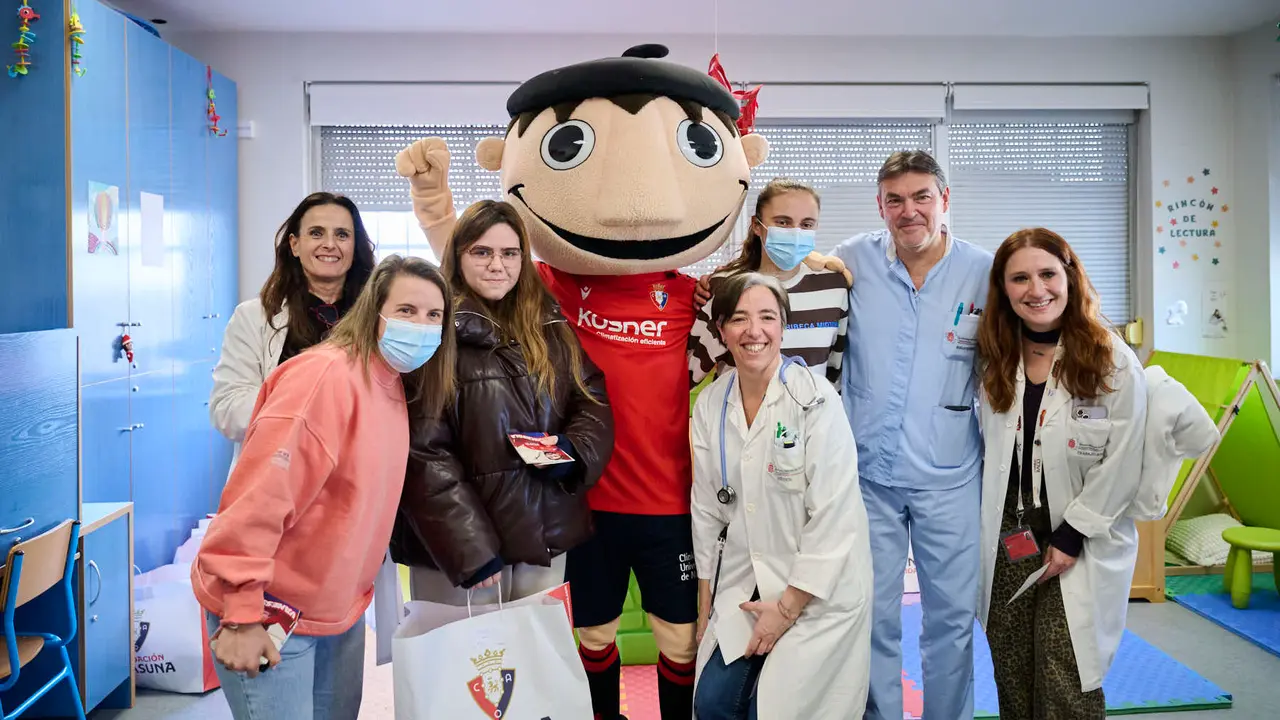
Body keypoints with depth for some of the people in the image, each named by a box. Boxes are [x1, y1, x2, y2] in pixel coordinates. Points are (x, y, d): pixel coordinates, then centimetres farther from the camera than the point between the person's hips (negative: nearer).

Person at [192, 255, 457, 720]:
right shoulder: (326, 373, -23)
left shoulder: (398, 385, 4)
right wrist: (242, 615, -25)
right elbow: (259, 496, -26)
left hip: (341, 610, 8)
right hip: (271, 612, -8)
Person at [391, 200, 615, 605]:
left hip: (545, 536, 5)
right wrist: (469, 547, -18)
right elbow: (424, 453, -15)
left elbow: (592, 398, 12)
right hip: (457, 542, -5)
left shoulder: (551, 328, 8)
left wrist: (575, 450, -10)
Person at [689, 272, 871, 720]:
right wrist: (705, 606, 7)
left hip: (817, 590, -4)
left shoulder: (815, 400, -16)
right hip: (741, 589, 5)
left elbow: (833, 516, -17)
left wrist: (788, 606, -14)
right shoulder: (710, 404, -1)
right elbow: (707, 509, 5)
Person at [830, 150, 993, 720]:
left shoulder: (985, 271, -3)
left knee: (952, 613, 12)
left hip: (949, 477, 0)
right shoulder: (853, 260, -3)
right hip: (867, 473, 0)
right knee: (871, 614, 10)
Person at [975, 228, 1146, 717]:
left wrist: (1071, 536, -12)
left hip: (1082, 543, -4)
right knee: (1013, 678, 11)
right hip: (1007, 537, 4)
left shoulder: (1114, 362, -10)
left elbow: (1121, 466, -10)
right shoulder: (995, 361, 4)